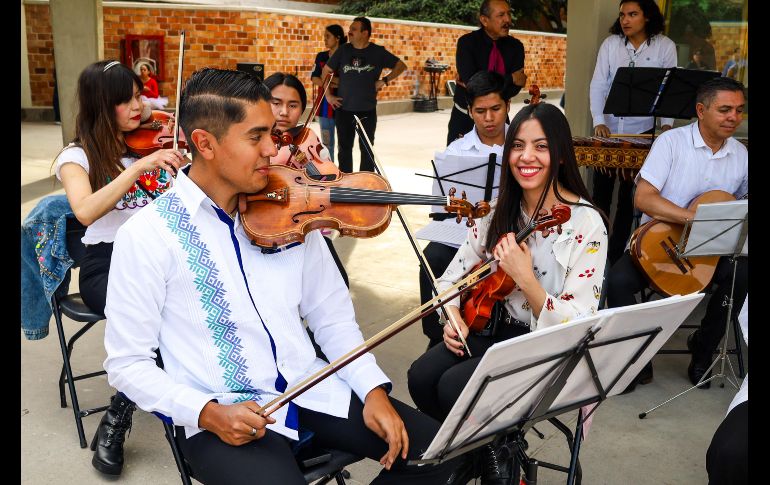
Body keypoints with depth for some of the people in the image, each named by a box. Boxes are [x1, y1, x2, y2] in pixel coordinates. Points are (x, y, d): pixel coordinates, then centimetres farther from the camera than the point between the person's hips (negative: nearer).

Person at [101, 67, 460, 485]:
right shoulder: (148, 235, -7)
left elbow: (331, 314, 9)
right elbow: (127, 362, -5)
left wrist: (373, 388, -5)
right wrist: (205, 412, -19)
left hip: (311, 389, 4)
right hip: (224, 413, -4)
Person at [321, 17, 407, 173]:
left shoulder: (378, 52, -2)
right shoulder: (343, 50, 2)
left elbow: (401, 66, 4)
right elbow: (326, 71, 11)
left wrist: (385, 80, -6)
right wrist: (328, 95, 5)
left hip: (368, 110, -1)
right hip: (343, 109, 2)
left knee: (366, 149, 6)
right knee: (344, 148, 8)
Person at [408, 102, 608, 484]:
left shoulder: (586, 224, -16)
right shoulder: (501, 209, 1)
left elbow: (577, 327, -19)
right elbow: (455, 275, 9)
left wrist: (525, 279, -31)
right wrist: (454, 316, -10)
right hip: (494, 327, 6)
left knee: (454, 387, -25)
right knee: (421, 377, -18)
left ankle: (497, 452, 6)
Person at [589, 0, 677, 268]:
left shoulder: (665, 46, -4)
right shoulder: (610, 44, -2)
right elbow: (597, 84, -5)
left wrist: (667, 123, -15)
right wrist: (599, 121, -17)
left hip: (641, 131, -1)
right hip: (608, 128, 1)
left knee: (627, 194, 6)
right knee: (601, 192, 6)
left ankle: (616, 252, 15)